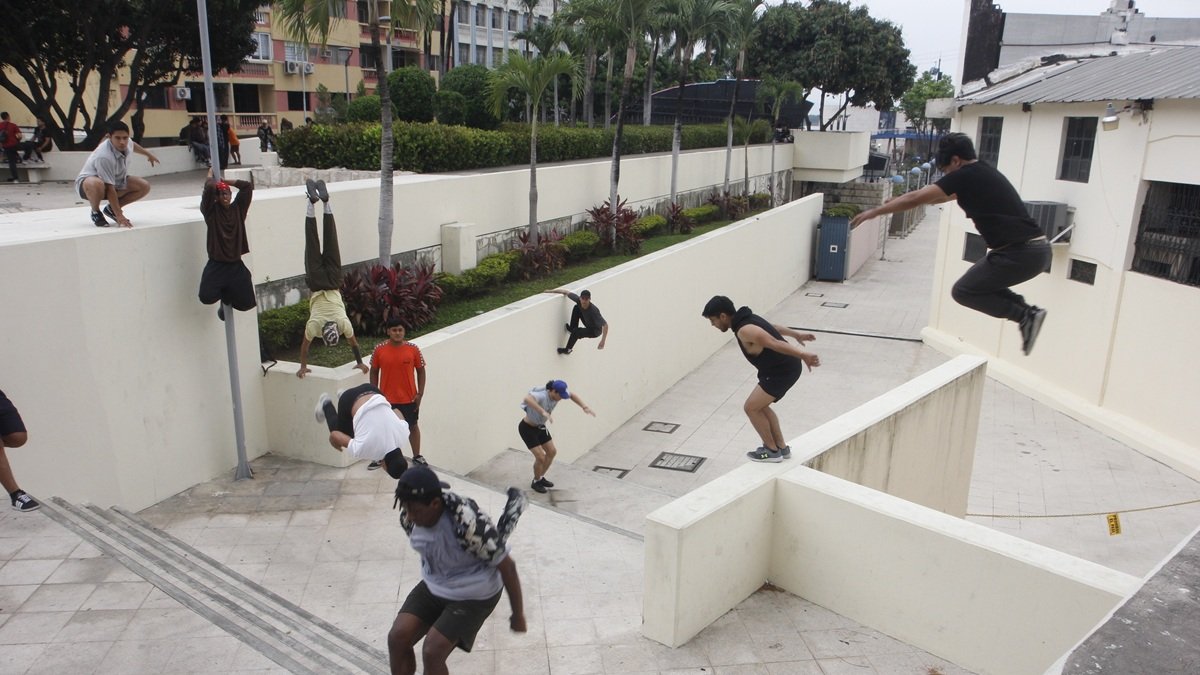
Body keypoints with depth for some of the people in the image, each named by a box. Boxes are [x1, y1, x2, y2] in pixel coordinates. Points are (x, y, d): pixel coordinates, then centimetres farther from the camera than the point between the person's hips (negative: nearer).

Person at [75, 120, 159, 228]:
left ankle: (111, 209, 8)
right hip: (86, 182, -8)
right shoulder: (104, 157, -37)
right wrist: (119, 216, -36)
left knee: (144, 187, -9)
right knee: (96, 185, -43)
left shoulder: (127, 143, -14)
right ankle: (95, 213, -9)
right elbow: (110, 189, -36)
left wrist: (148, 154, 35)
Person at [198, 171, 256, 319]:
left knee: (246, 303, 0)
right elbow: (209, 188, -18)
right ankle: (222, 293, 19)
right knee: (206, 297, -18)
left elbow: (248, 186, -3)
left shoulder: (238, 208, 5)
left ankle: (227, 297, 35)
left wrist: (226, 181, 4)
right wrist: (210, 178, 1)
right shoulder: (211, 211, -4)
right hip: (216, 264, -2)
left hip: (236, 264, 3)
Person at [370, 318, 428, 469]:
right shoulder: (379, 349, -9)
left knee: (412, 426, 15)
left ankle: (417, 456, 31)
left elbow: (421, 371, -1)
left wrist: (420, 393, -5)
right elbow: (374, 372, 2)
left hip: (409, 398, 0)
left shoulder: (413, 349, -10)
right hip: (386, 398, 0)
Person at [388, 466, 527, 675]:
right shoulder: (409, 515, -15)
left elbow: (507, 566, -23)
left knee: (432, 652, -16)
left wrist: (518, 615, -12)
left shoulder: (468, 523, -36)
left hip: (473, 595, -6)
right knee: (397, 637, -7)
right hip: (433, 587, 6)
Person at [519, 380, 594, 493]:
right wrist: (543, 412, -67)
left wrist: (585, 407, -7)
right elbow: (527, 398, -60)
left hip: (540, 426, 8)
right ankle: (536, 482, 18)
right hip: (527, 428, -8)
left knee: (552, 452, 12)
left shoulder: (556, 394, -14)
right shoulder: (541, 396, -37)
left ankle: (541, 478, 33)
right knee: (540, 457, -9)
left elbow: (572, 395, 5)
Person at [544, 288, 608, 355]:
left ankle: (568, 349, -1)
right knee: (576, 308, -5)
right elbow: (567, 292, -8)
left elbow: (605, 325, -37)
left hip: (595, 331, -6)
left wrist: (602, 341, -44)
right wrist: (552, 291, -10)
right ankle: (572, 328, 13)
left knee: (576, 332, -27)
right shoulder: (579, 300, -21)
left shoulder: (594, 310, -36)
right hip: (588, 326, 6)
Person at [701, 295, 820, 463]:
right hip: (785, 367, 10)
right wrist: (797, 335, 34)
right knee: (760, 406, 20)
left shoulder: (744, 330, -23)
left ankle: (772, 450, 13)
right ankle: (781, 447, 28)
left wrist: (803, 355, -34)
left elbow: (775, 344, -30)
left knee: (751, 408, 1)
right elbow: (774, 327, 22)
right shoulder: (747, 318, 8)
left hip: (783, 371, -10)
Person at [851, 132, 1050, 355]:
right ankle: (1027, 311, 14)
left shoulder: (965, 175, -8)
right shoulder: (983, 174, 18)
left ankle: (1025, 315, -1)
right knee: (979, 282, 26)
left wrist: (875, 211, 3)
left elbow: (915, 198, -5)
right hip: (1037, 249, 9)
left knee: (963, 292, 4)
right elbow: (951, 195, 37)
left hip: (1022, 252, -9)